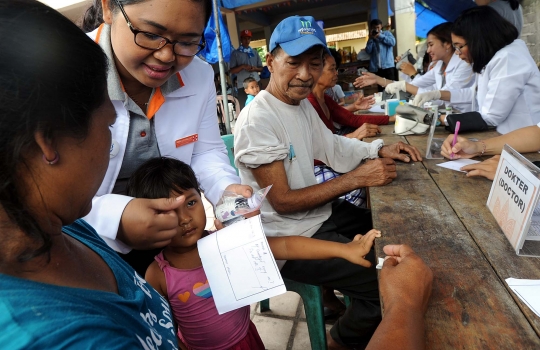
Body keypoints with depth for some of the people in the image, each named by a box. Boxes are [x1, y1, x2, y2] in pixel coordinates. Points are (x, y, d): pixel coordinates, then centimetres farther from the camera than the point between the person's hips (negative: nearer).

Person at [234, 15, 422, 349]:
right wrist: (357, 178, -23)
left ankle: (347, 297, 41)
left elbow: (332, 147, 12)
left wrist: (381, 150, -4)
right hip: (290, 237, -9)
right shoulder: (257, 121, -25)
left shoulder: (303, 104, 4)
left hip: (320, 213, 10)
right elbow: (282, 202, -24)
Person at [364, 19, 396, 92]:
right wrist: (370, 38, -2)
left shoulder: (387, 33, 13)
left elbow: (393, 42, -6)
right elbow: (368, 51, 4)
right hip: (376, 68, 2)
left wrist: (380, 36, -6)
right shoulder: (371, 38, 18)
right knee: (380, 88, 2)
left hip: (388, 66, -2)